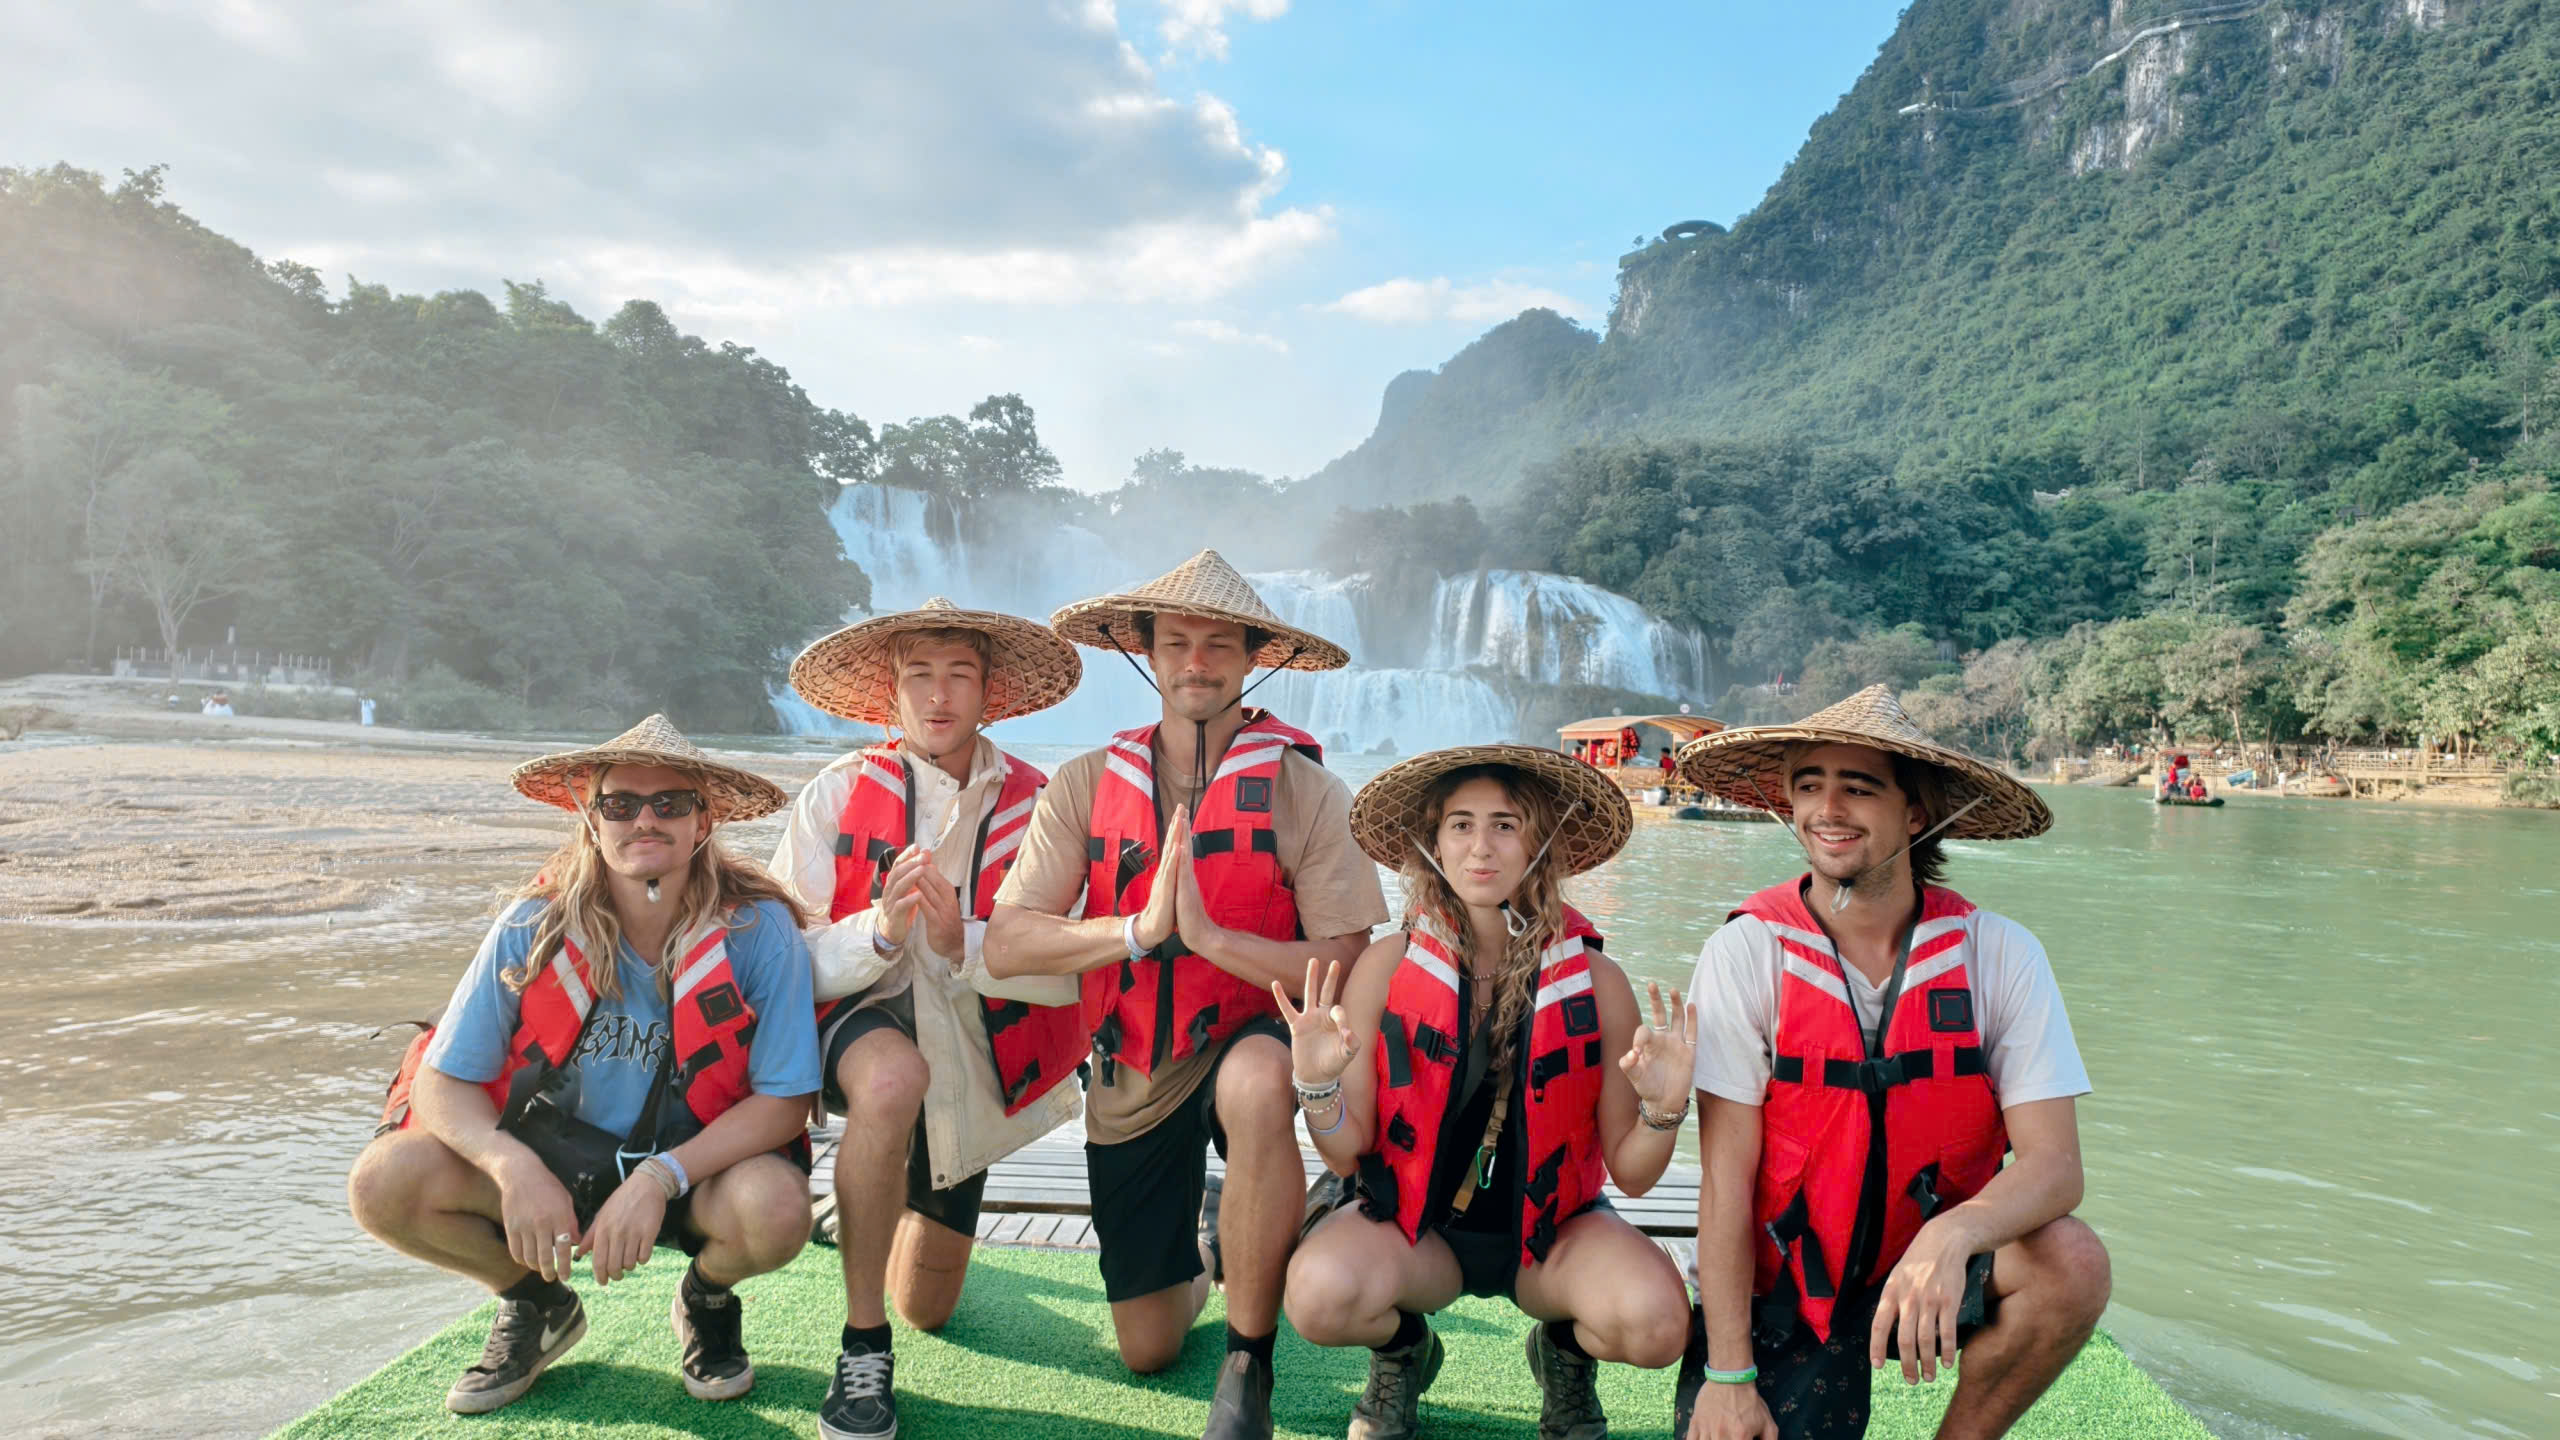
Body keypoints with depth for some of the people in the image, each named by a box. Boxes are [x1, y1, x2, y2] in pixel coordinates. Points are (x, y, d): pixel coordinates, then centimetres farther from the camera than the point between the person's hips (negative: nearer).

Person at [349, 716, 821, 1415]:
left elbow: (784, 1100, -18)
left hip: (700, 1159, -2)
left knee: (776, 1210, -34)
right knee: (384, 1182, -20)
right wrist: (513, 1166, -29)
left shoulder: (758, 929, -19)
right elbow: (442, 1082, -10)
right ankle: (537, 1304, 10)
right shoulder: (535, 927, -13)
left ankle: (707, 1300, 6)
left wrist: (660, 1177, -30)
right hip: (553, 1156, 2)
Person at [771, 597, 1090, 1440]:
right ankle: (862, 1348, -21)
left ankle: (885, 1205, 49)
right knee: (896, 1075, -40)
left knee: (929, 1308, 12)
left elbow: (1067, 974, -13)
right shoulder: (838, 795, -9)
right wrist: (881, 931, -32)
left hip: (974, 1063, 3)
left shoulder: (1037, 804, -8)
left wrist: (963, 944, -29)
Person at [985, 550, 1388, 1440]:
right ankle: (1203, 1259, 47)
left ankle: (1249, 1367, -20)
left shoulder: (1306, 792, -10)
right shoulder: (1086, 786, -4)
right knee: (1146, 1350, 9)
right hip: (1130, 1074, 3)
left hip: (1248, 1039, -3)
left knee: (1257, 1083, -41)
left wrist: (1210, 935, -29)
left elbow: (1345, 966, -18)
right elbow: (1004, 946, -14)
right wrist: (1139, 930, -27)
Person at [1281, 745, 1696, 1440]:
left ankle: (1564, 1355, 10)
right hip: (1414, 1221, 0)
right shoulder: (1387, 968, -11)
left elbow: (1630, 1173, -4)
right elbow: (1347, 1157, -6)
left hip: (1554, 1226, 0)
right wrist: (1317, 1085, -26)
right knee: (1320, 1295, -31)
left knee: (1656, 1323, -29)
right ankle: (1402, 1351, 8)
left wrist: (1663, 1108, -24)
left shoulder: (1595, 981, -10)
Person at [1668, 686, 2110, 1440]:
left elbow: (2054, 1161, -17)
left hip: (1929, 1266, 1)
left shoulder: (2000, 954, -10)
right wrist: (1729, 1375, -14)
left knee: (2071, 1264, -26)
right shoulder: (1745, 952, -14)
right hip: (1780, 1285, -1)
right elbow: (1726, 1177, -13)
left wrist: (1953, 1235, -38)